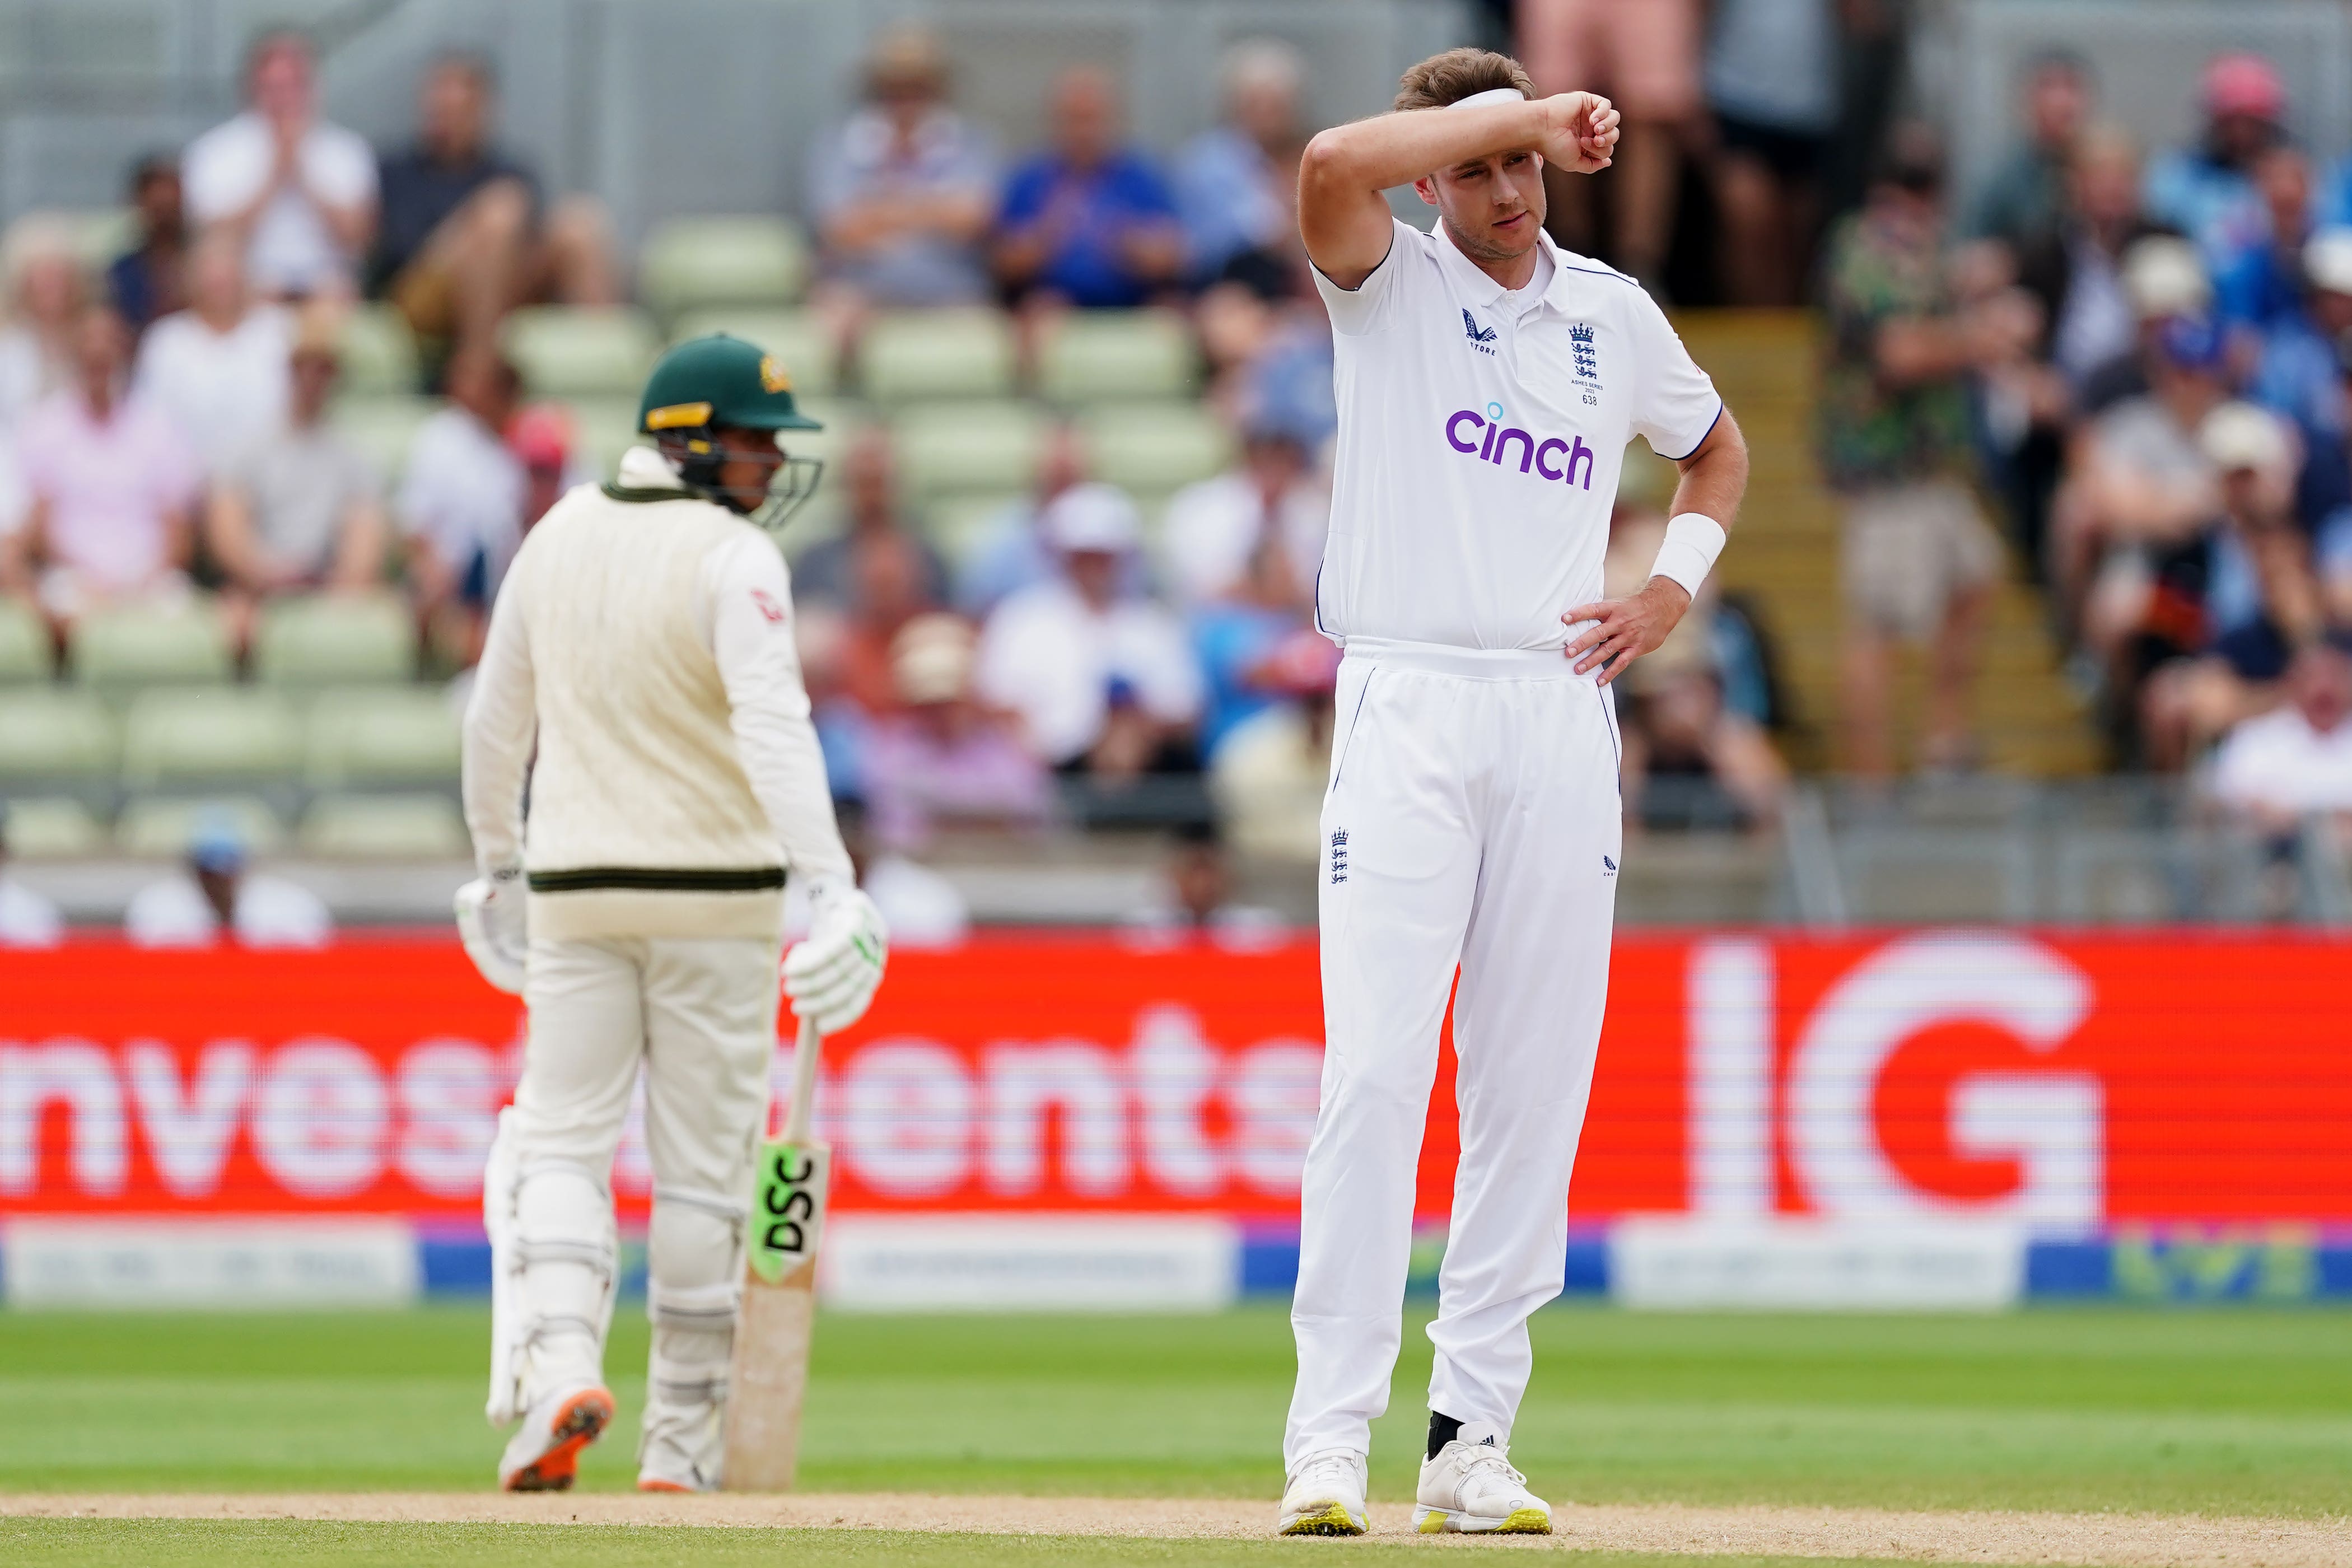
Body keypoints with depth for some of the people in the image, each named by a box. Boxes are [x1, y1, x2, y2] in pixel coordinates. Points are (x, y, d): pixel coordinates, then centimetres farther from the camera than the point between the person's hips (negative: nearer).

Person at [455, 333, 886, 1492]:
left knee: (562, 1143, 5)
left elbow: (495, 721, 14)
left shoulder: (557, 537, 6)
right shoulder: (732, 559, -12)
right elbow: (773, 728, -25)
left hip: (577, 891, 4)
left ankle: (558, 1367, -20)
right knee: (701, 1167, 5)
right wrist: (828, 884, -32)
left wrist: (498, 863, 28)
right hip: (715, 891, -4)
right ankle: (682, 1441, 9)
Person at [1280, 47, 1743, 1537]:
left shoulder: (1613, 313, 12)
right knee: (1375, 1070, -11)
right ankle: (1331, 1437, -12)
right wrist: (1506, 114, -14)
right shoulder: (1392, 281, 1)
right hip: (1407, 710, -4)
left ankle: (1473, 1439, 5)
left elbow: (1719, 448, 29)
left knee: (1535, 1086, 1)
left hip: (1561, 713, 4)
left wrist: (1676, 589, 12)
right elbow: (1332, 164, -22)